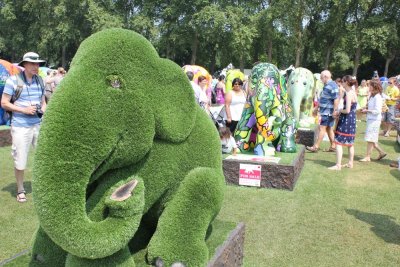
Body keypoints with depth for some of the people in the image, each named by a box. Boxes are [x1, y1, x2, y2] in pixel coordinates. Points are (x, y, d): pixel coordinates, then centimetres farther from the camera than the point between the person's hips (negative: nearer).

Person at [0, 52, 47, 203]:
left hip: (39, 124, 5)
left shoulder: (39, 80, 9)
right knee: (20, 160, 4)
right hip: (20, 126, -4)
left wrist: (43, 109, -2)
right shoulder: (13, 80, -6)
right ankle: (20, 190, 22)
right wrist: (24, 110, -17)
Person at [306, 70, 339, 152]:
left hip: (328, 112, -10)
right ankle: (333, 146, 20)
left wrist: (335, 111, -24)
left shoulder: (332, 86, -17)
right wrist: (317, 107, 28)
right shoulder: (326, 85, 15)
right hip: (325, 111, 10)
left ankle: (316, 147, -4)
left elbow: (336, 99, -22)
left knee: (322, 128, -7)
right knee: (329, 129, 13)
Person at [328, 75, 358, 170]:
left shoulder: (349, 94, -18)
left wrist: (340, 110, -6)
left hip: (346, 120, -10)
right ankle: (350, 163, 26)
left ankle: (338, 165, -5)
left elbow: (347, 110, -23)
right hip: (352, 120, 10)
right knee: (350, 143, 16)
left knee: (339, 142, -6)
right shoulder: (353, 92, 10)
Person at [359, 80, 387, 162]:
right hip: (370, 119, 9)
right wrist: (366, 110, 5)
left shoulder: (377, 97, -16)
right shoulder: (372, 96, 12)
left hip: (374, 120, -9)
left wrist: (367, 111, -14)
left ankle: (368, 156, 5)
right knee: (371, 139, 14)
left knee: (370, 139, -3)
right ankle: (381, 152, 24)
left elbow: (377, 111, -20)